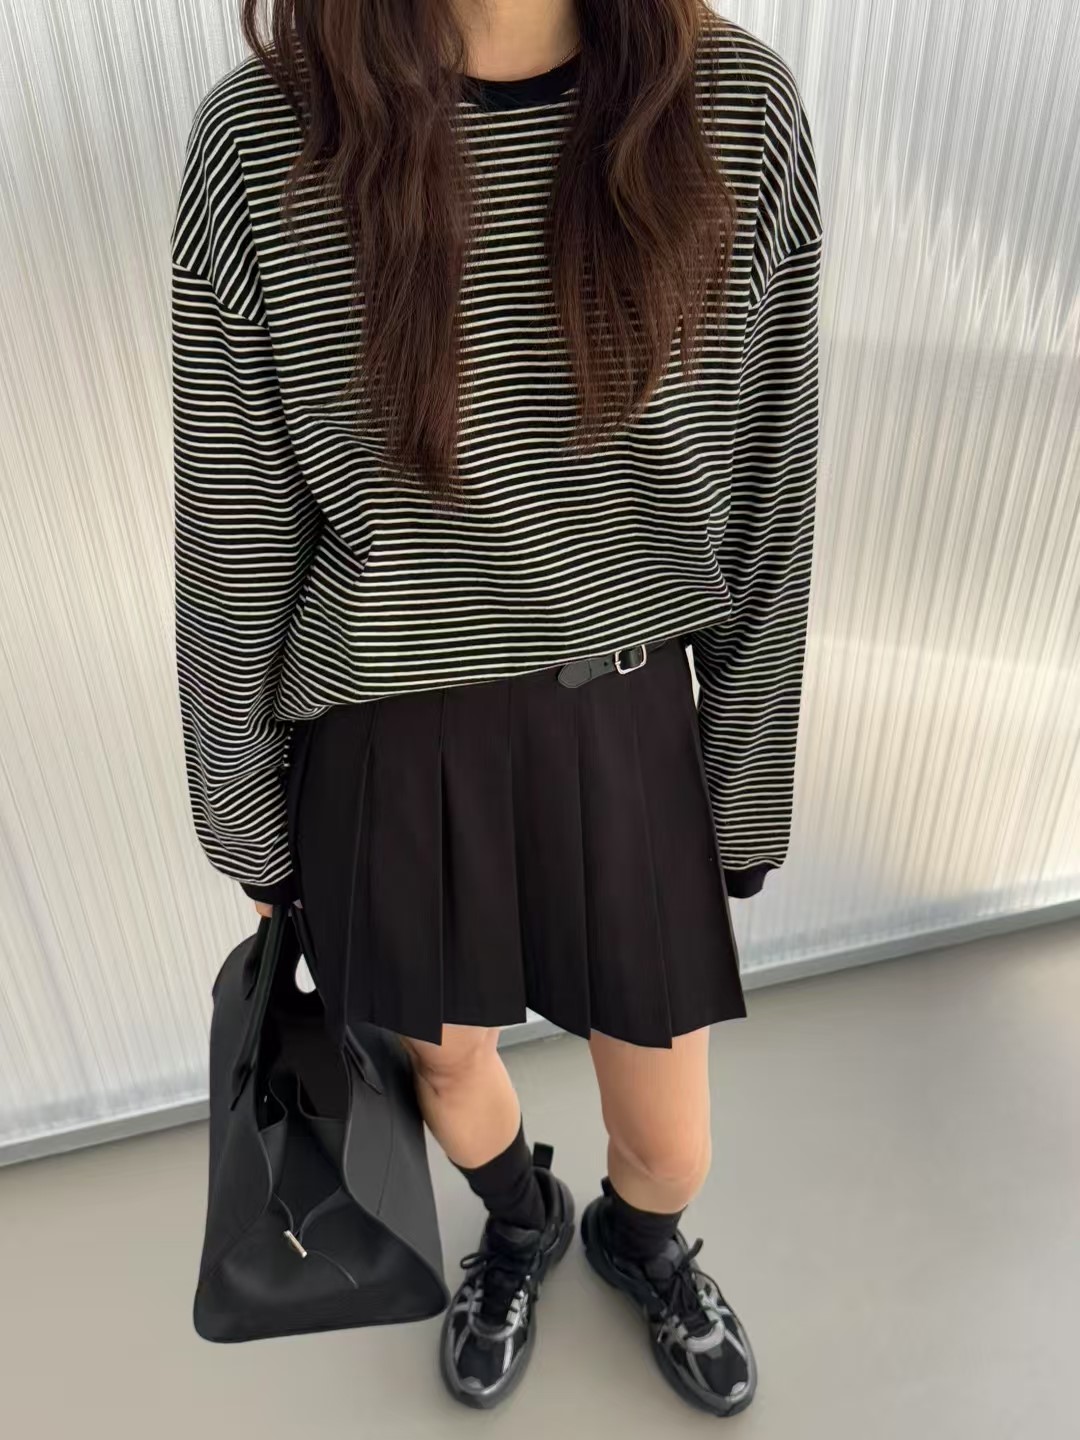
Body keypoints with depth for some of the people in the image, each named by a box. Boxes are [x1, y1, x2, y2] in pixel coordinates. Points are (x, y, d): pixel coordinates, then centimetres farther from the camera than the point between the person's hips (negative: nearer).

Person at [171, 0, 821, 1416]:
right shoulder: (264, 143, -12)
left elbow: (760, 505, -4)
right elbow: (233, 533, -5)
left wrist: (742, 808, 1)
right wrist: (247, 822, 4)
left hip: (624, 731, 1)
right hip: (390, 743, 0)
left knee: (670, 1148, 18)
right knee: (450, 1064, 25)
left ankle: (636, 1236, 59)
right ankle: (522, 1219, 63)